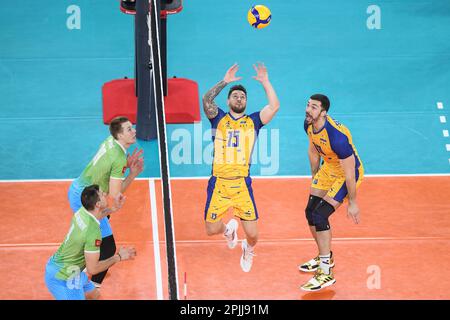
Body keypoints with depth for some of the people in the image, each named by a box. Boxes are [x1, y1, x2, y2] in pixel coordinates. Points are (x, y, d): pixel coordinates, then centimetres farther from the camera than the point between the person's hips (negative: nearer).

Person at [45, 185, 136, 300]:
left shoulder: (82, 212, -7)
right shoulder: (93, 231, -31)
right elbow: (92, 269, -25)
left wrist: (114, 209, 18)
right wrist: (118, 257, -15)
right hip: (62, 279, -9)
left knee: (94, 295, 24)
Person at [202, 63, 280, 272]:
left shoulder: (253, 121, 9)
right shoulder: (218, 118, 7)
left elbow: (274, 106, -5)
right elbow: (206, 100, -13)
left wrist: (265, 81, -4)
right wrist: (225, 81, -17)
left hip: (242, 184, 0)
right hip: (218, 183, 0)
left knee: (252, 234, -3)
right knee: (211, 230, 1)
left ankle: (248, 250, 34)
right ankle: (229, 229, 37)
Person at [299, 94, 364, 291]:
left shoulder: (337, 136, -36)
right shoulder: (309, 125, -12)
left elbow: (349, 173, -27)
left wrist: (352, 203, -20)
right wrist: (314, 179, 20)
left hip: (349, 173, -8)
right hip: (328, 168, 8)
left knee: (320, 216, -16)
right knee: (310, 212, 9)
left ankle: (326, 273, -7)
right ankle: (325, 257, 34)